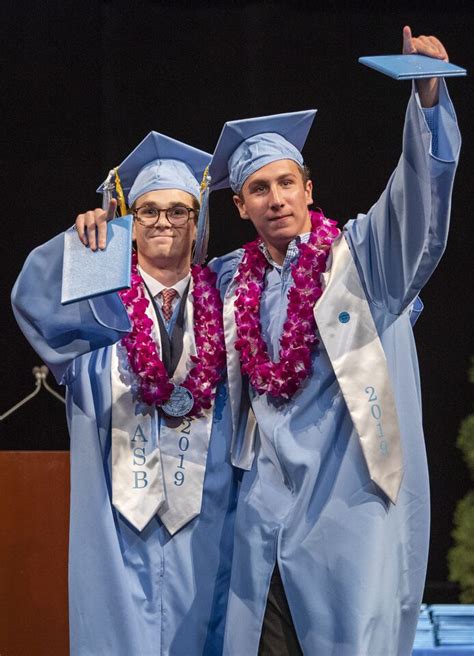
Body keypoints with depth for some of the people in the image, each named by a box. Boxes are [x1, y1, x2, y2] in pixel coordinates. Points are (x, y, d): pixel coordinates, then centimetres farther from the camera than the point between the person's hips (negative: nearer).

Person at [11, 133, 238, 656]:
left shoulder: (221, 302, 9)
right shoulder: (102, 297, 2)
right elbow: (34, 304, -16)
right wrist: (81, 239, -25)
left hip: (201, 513, 2)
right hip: (118, 510, -2)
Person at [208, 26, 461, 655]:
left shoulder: (362, 254, 0)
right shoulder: (232, 277, 12)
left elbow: (419, 188, -16)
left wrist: (428, 92, -32)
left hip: (353, 502, -4)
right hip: (269, 504, 4)